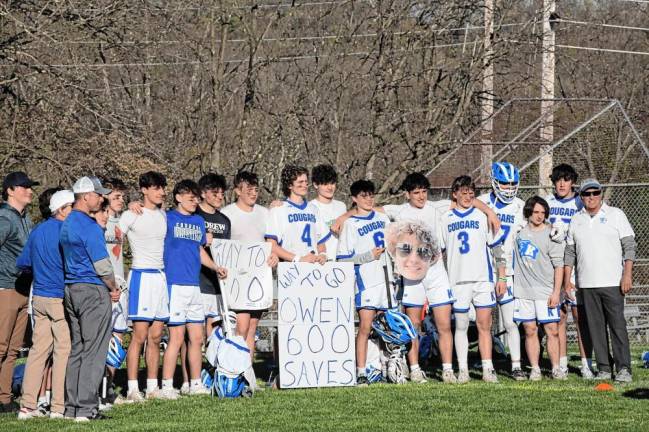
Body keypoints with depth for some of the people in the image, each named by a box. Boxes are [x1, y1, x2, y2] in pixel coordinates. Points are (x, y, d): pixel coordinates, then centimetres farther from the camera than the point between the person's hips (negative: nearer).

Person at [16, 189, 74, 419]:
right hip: (61, 299, -7)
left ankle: (28, 405, 7)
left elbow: (22, 263, 18)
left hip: (39, 297, 7)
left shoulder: (37, 231, 11)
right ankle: (58, 407, -3)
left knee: (38, 349, 8)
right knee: (64, 350, -2)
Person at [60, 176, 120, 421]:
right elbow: (102, 265, -16)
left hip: (71, 290, 9)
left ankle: (72, 406, 12)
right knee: (93, 350, -6)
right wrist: (114, 289, 0)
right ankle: (86, 408, -8)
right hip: (93, 291, -9)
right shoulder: (89, 226, -15)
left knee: (76, 348, 12)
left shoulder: (67, 225, 13)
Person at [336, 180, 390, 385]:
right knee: (365, 326, -12)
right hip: (366, 278, -5)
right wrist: (369, 256, -12)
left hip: (387, 277, 5)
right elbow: (342, 257, -5)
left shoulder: (382, 218, 15)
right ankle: (361, 372, -13)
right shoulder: (350, 224, -1)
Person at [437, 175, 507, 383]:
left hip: (483, 278, -1)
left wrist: (502, 277, 4)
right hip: (457, 279, 1)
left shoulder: (483, 216, 7)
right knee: (461, 325, 3)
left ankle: (487, 369, -1)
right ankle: (463, 370, 6)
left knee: (484, 325, -2)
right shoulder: (445, 219, 9)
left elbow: (497, 247, 9)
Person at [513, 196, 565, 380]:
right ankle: (535, 369, 7)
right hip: (523, 289, 3)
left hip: (546, 291, -3)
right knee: (530, 330, 3)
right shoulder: (519, 230, 5)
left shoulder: (551, 234, -4)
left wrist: (556, 292, -10)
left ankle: (556, 368, 3)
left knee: (552, 330, -3)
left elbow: (559, 265, -5)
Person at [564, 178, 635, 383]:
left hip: (612, 282, -3)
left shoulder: (615, 214, 3)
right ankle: (604, 368, 7)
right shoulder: (576, 220, 13)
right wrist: (566, 280, 9)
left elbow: (629, 245, -1)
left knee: (617, 325, -7)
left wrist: (627, 274, -10)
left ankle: (623, 368, -5)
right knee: (595, 327, 3)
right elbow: (570, 252, 17)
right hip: (586, 285, 4)